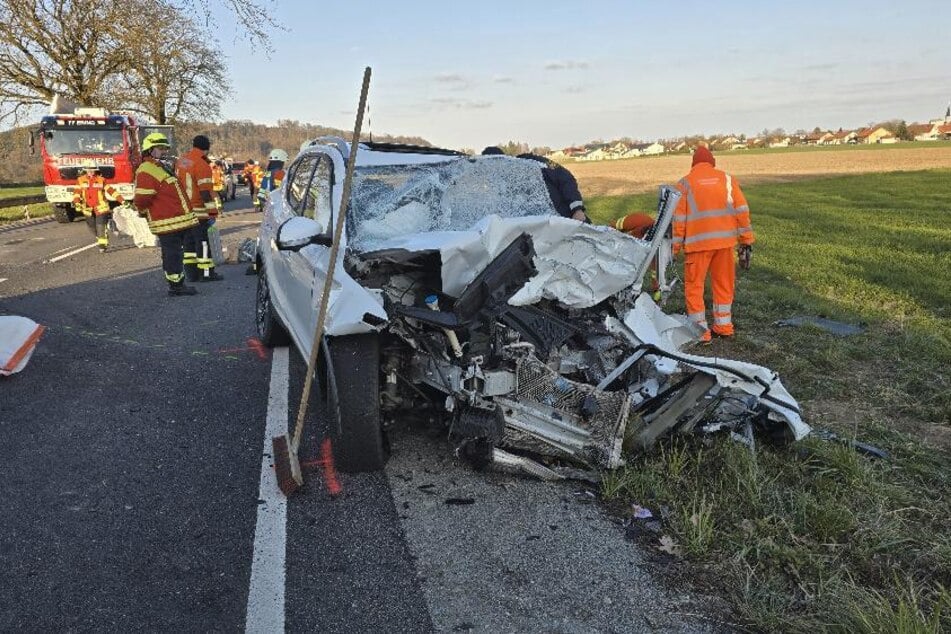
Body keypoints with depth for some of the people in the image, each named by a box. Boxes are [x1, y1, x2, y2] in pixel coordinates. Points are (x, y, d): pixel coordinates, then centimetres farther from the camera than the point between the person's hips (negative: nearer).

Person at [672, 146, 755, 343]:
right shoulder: (727, 179, 10)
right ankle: (724, 326, 25)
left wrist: (675, 247, 2)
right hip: (725, 241, 3)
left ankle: (700, 330, 5)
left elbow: (678, 218, -1)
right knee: (723, 284, 17)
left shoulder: (685, 183, 3)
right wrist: (746, 241, 10)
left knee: (694, 286, 6)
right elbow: (742, 210, 5)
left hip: (698, 243, -3)